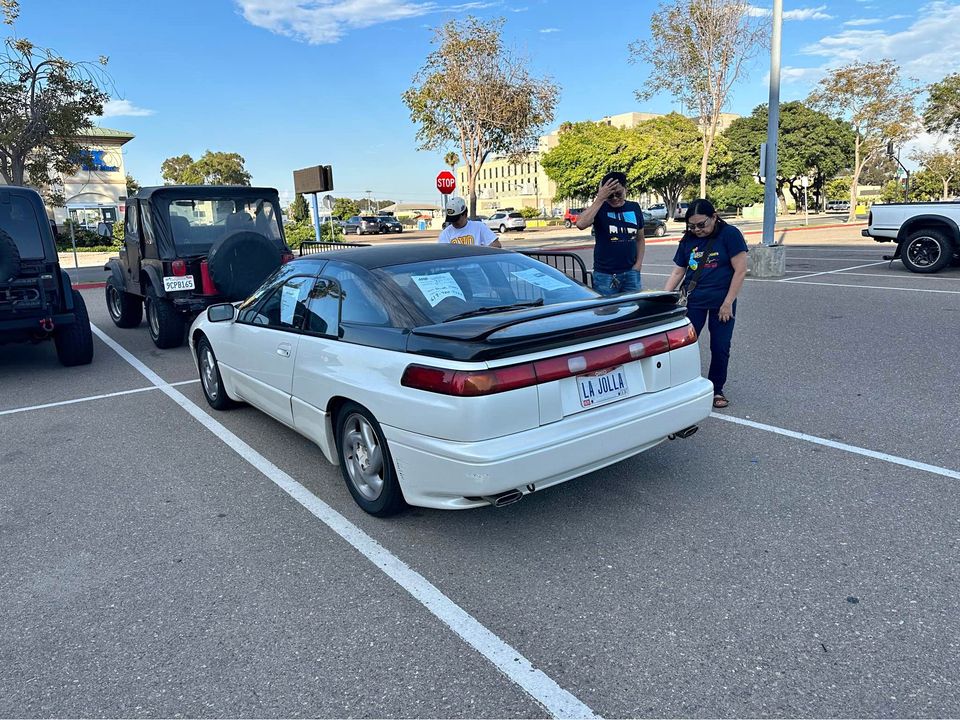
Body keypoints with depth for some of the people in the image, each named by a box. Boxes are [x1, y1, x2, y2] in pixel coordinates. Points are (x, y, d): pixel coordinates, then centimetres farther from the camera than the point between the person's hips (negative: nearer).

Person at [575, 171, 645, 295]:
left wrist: (638, 263, 3)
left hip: (631, 273, 4)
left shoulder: (634, 208, 7)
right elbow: (581, 224, -26)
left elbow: (640, 239, 15)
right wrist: (600, 199, -24)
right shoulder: (600, 208, -5)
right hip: (605, 275, -3)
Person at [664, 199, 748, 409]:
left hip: (721, 302, -2)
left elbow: (740, 270, -11)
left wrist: (728, 302, -13)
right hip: (693, 301, 3)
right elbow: (678, 272, 10)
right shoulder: (688, 239, 5)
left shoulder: (729, 234, -8)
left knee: (720, 348, 5)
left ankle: (716, 389, 23)